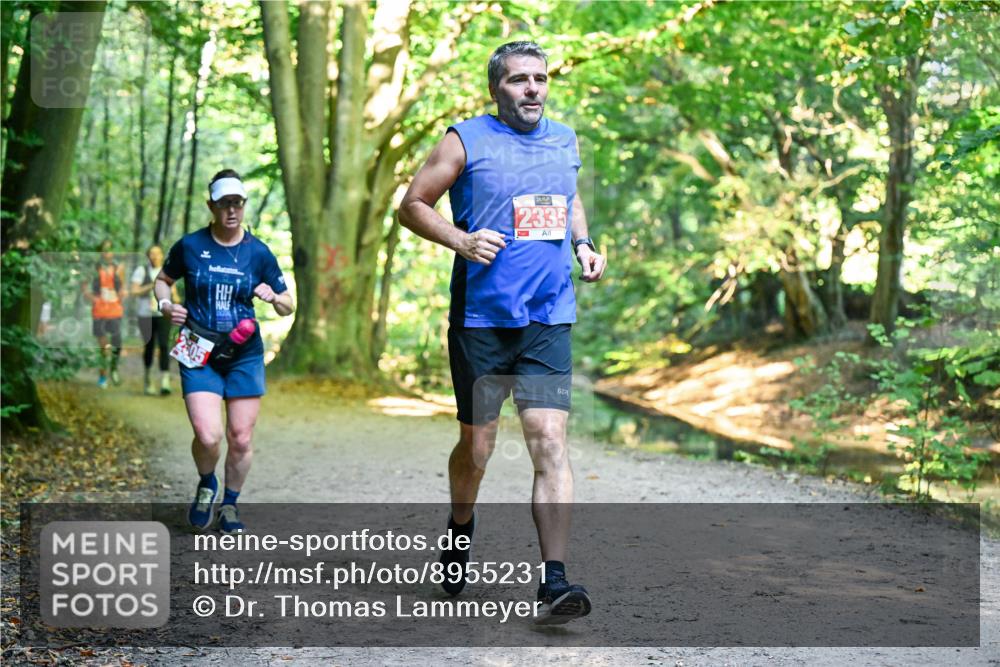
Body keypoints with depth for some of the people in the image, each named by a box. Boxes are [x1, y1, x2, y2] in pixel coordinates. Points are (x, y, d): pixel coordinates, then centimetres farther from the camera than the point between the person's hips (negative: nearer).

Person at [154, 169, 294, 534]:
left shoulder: (258, 252, 1)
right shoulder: (189, 246, -1)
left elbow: (288, 306, 8)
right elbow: (162, 280, 16)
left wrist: (273, 297, -14)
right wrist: (165, 305, -4)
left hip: (245, 355, 2)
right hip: (199, 355, -1)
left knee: (241, 439, 3)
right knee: (208, 436, -16)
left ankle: (230, 504, 26)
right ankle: (206, 485, 17)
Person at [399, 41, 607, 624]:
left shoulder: (565, 140, 12)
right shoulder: (466, 141, -2)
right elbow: (413, 204, 2)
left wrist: (583, 244, 10)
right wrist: (461, 240, -14)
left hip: (549, 320, 3)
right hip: (481, 318, -2)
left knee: (551, 442, -10)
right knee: (477, 446, 8)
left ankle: (555, 582, -11)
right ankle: (461, 529, 39)